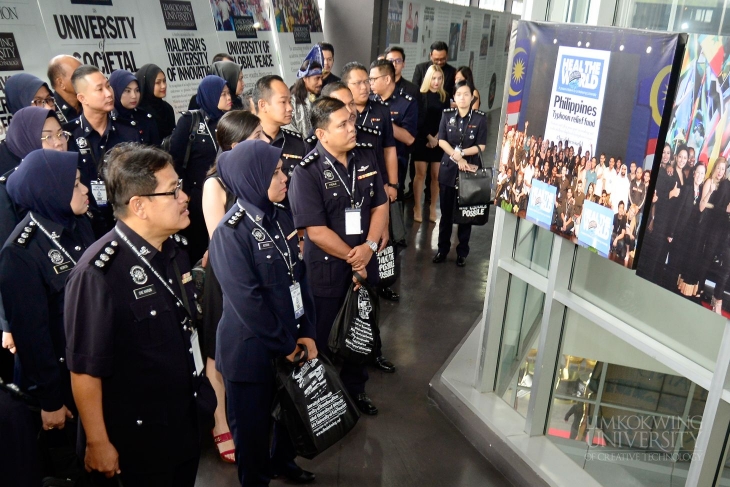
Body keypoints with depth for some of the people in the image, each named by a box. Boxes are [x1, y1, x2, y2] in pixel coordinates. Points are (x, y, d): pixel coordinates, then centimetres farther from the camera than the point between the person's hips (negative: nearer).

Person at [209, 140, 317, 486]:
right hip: (251, 349, -7)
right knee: (253, 424, 13)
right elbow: (247, 302, -20)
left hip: (289, 341, 7)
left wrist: (305, 332, -2)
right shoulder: (230, 233, -20)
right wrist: (284, 345, -12)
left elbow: (300, 275, 3)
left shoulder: (280, 217, 1)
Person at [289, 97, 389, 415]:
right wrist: (351, 257, -14)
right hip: (326, 270, -5)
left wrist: (368, 247, -13)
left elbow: (380, 206, 2)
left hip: (364, 264, 5)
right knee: (322, 338, 11)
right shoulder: (307, 172, -17)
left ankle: (356, 387, 41)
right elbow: (317, 231, -20)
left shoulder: (366, 159, 1)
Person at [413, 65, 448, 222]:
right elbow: (419, 120, -6)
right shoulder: (421, 96, -2)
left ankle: (433, 207, 14)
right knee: (420, 174, -1)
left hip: (439, 141, 3)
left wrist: (437, 138, -8)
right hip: (422, 140, -3)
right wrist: (429, 137, -10)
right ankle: (417, 207, 9)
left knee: (436, 175, 4)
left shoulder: (444, 98, 7)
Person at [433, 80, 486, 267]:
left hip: (471, 170, -1)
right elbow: (441, 141, -4)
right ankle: (443, 249, 21)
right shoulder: (447, 115, 2)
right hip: (448, 168, 2)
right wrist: (458, 159, -14)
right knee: (446, 212, 8)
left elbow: (481, 146, -5)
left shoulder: (480, 118, -4)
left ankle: (462, 252, 18)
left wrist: (460, 152, -16)